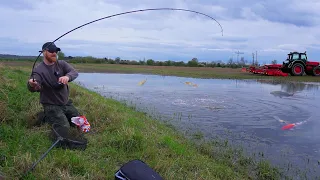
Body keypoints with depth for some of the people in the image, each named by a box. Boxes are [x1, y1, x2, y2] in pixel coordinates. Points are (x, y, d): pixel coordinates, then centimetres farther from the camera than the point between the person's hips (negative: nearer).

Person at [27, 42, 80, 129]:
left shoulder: (62, 64, -2)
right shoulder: (39, 70, -14)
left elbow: (74, 72, -19)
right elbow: (33, 88, -28)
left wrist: (67, 77, -42)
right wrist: (32, 85, -54)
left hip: (66, 103, 5)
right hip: (51, 105, -5)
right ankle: (46, 117, 10)